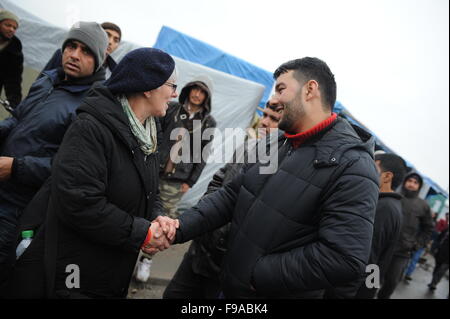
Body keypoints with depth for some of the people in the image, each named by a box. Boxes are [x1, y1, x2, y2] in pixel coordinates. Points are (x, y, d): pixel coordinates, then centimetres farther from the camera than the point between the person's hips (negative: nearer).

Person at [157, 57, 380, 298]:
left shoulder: (353, 166, -20)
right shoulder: (278, 146, 5)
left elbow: (345, 258, -27)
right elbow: (231, 194, 4)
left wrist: (259, 274, -21)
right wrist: (180, 228, -10)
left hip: (277, 291, -6)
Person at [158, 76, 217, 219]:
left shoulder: (208, 122, 2)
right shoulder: (172, 108, 4)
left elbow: (203, 155, 3)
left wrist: (191, 181, 0)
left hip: (177, 180, -1)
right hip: (155, 171, 1)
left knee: (167, 213, 0)